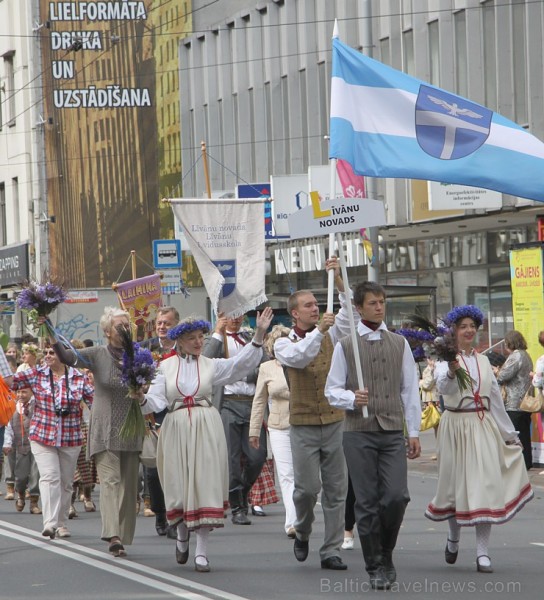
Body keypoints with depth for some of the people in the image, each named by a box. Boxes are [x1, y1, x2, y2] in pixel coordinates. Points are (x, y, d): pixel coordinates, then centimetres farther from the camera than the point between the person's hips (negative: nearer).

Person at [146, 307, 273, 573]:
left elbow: (240, 363, -4)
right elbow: (156, 398, 1)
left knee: (204, 485, -5)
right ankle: (182, 536, 32)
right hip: (176, 428, 0)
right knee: (179, 484, 3)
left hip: (206, 428, 0)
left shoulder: (211, 365, 8)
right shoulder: (166, 367, 8)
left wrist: (259, 334, -16)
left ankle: (201, 551, -2)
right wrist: (142, 399, -22)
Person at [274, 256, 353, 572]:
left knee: (336, 489, 0)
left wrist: (338, 279, -13)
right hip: (304, 425, -3)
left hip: (335, 422, 3)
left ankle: (331, 551, 5)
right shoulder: (285, 343, 1)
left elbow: (350, 311, -2)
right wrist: (318, 331, -30)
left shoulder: (330, 334, 10)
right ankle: (303, 533, 23)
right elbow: (298, 357, -21)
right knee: (307, 486, -5)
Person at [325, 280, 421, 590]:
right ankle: (376, 567, 9)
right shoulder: (346, 346, 4)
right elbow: (332, 390, 6)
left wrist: (414, 431, 8)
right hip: (359, 432, -1)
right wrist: (352, 398, -16)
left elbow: (410, 389, 12)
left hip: (393, 431, 1)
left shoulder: (400, 344, 11)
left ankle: (386, 554, 13)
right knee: (367, 502, -1)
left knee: (397, 496, -11)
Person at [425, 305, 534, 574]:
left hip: (483, 427, 4)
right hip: (456, 426, -4)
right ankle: (453, 537, 31)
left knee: (485, 486, -5)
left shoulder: (482, 361, 14)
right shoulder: (447, 358, -3)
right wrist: (451, 372, -46)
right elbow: (443, 387, -24)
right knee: (457, 483, 4)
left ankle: (482, 552, -5)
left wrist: (509, 433, 26)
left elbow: (496, 398, 21)